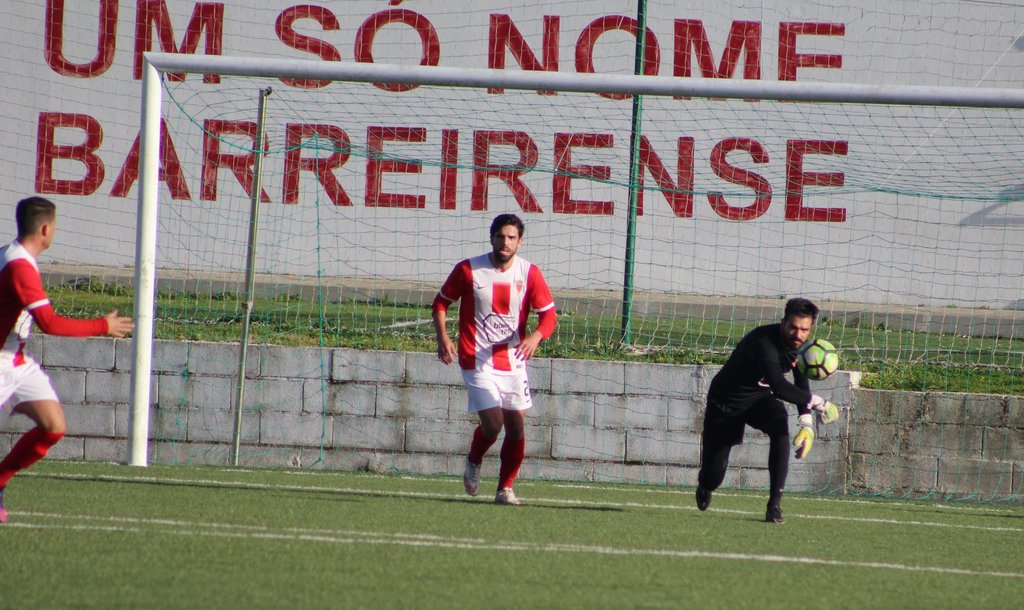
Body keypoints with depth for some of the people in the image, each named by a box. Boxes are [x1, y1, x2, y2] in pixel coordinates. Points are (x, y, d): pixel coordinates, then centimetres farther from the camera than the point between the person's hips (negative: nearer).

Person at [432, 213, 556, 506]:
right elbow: (441, 301, 7)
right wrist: (443, 337, -7)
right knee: (493, 423, -14)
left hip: (513, 361, 3)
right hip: (477, 361, -3)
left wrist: (535, 337, -21)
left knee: (516, 427, 1)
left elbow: (548, 315, 1)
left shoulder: (530, 273, -1)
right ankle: (473, 463, 18)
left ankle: (506, 488, 16)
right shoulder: (468, 270, -5)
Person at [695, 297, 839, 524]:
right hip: (726, 401, -5)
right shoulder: (764, 342, -35)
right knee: (713, 475, -3)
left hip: (759, 398, 5)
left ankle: (775, 505, -25)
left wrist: (807, 424, -13)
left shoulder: (800, 345, -11)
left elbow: (800, 385, 1)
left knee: (780, 426, -30)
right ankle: (705, 487, 40)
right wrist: (816, 402, -46)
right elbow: (778, 386, -47)